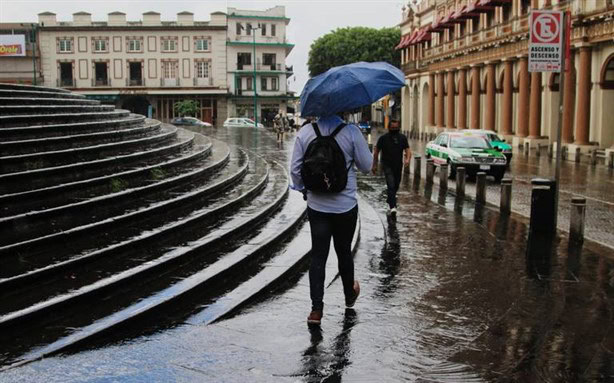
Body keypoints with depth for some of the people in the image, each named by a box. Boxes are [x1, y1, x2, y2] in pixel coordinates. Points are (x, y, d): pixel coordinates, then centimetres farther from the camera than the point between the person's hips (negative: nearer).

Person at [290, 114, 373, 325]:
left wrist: (302, 188, 14)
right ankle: (350, 295, 38)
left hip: (316, 206, 1)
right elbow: (366, 165, -6)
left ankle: (316, 308, 0)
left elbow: (295, 169, -3)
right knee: (344, 251, 16)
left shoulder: (304, 132, -6)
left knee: (318, 255, 5)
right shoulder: (351, 131, -13)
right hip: (345, 205, -1)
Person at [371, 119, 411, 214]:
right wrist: (374, 165, 1)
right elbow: (376, 151, 3)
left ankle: (389, 201, 40)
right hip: (387, 165, -4)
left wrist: (407, 159, -21)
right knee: (391, 185, -18)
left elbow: (407, 149, 0)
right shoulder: (383, 138, -4)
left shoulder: (402, 138, 4)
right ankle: (392, 206, -24)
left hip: (398, 166, 4)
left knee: (396, 186, 16)